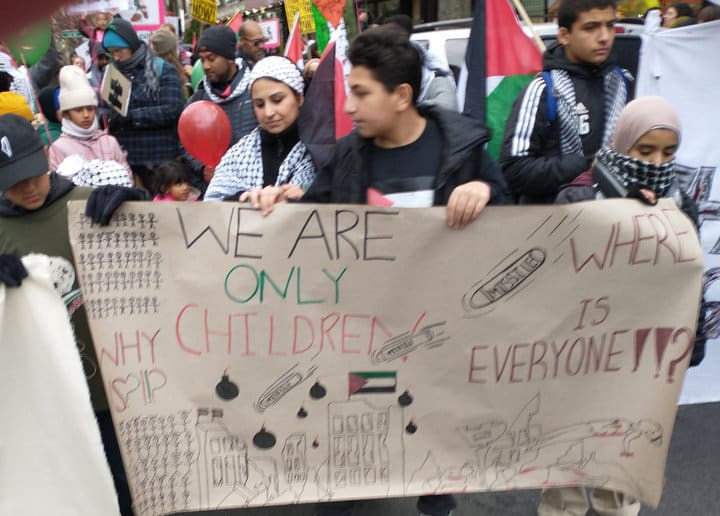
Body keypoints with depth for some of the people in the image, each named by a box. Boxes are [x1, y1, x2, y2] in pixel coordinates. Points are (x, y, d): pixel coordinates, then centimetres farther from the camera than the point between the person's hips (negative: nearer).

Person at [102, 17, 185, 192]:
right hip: (123, 158, 4)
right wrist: (107, 117, -10)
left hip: (159, 158, -4)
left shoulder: (163, 69, -1)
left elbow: (172, 110, -12)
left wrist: (131, 116, -16)